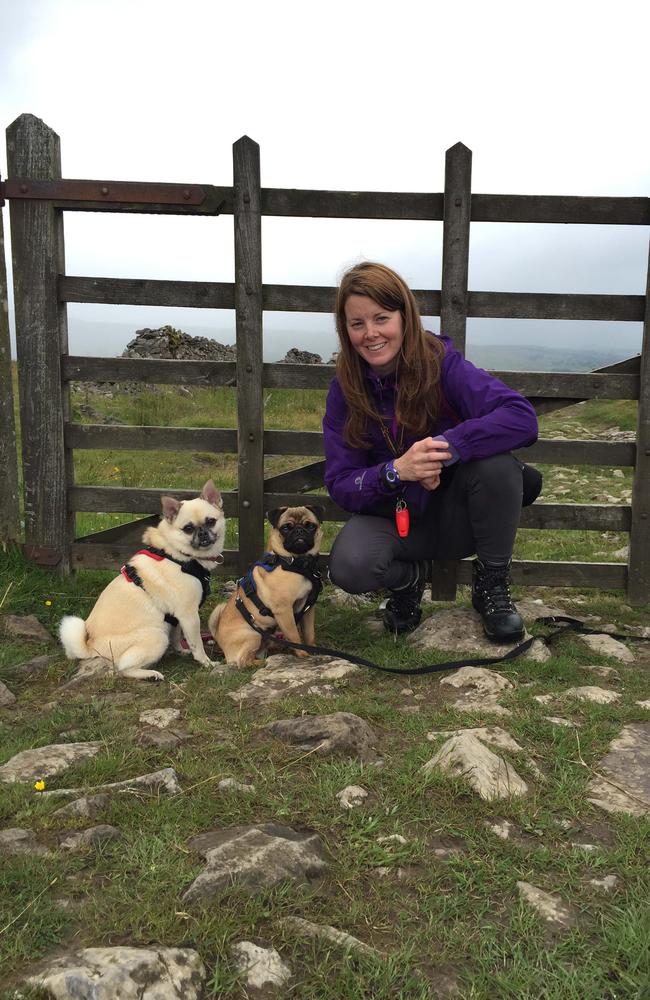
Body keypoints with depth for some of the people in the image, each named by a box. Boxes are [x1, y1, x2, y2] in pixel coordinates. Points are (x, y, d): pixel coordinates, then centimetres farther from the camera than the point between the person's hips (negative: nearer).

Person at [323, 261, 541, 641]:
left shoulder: (441, 362, -16)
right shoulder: (346, 390, -8)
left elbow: (522, 417, -29)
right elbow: (340, 485, -11)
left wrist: (445, 448, -38)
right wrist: (395, 471, -31)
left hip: (456, 515, -1)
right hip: (393, 519, 1)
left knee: (495, 462, -32)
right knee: (349, 566, -31)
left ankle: (493, 583, -7)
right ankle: (408, 578, 8)